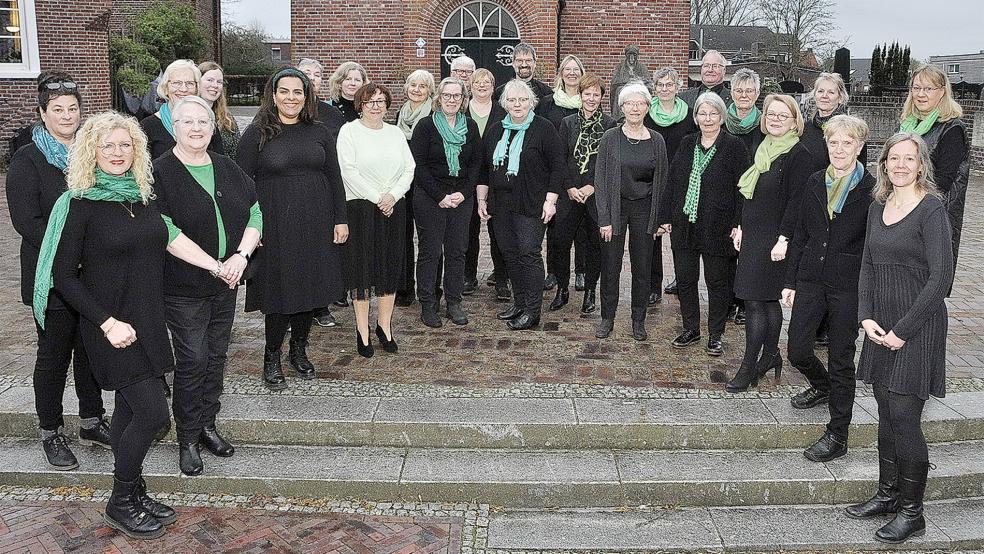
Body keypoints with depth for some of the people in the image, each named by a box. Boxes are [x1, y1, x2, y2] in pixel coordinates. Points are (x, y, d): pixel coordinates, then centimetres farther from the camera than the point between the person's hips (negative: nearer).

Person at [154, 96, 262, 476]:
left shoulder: (226, 167, 8)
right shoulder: (160, 173, -9)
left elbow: (255, 211, 7)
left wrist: (242, 254, -9)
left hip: (225, 283, 5)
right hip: (183, 287, -5)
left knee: (216, 355, 13)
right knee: (192, 360, -1)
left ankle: (207, 425, 29)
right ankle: (187, 439, 14)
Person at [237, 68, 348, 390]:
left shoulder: (319, 133, 8)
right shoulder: (257, 134, -1)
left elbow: (334, 178, 10)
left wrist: (340, 219, 5)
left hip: (315, 225, 3)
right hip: (275, 227, -3)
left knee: (311, 287, 10)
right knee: (279, 292, 1)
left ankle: (299, 352, 29)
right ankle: (272, 359, 19)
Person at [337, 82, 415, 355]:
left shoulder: (396, 133, 13)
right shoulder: (349, 131, -1)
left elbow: (409, 169, 7)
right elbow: (349, 171, -11)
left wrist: (392, 195, -10)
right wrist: (376, 199, -14)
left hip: (394, 207, 4)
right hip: (360, 207, -4)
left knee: (391, 264, 6)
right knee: (362, 264, -1)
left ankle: (385, 325, 17)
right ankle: (362, 331, 7)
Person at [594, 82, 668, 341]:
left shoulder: (656, 141, 2)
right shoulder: (610, 138, -3)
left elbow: (661, 181, 6)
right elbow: (600, 178, -5)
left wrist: (660, 218, 1)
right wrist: (604, 218, -10)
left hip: (644, 209, 1)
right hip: (615, 207, -1)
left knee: (642, 266, 6)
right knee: (610, 265, 4)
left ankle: (639, 320, 19)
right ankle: (607, 317, 19)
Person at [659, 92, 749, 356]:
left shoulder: (734, 146, -5)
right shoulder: (686, 144, 9)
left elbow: (742, 188, -7)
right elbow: (671, 183, 10)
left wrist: (738, 224, -14)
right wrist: (665, 217, 5)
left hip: (717, 228, -4)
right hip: (684, 225, 4)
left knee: (717, 282, 7)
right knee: (685, 279, 11)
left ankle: (715, 335, 19)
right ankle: (690, 329, 26)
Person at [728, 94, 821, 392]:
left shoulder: (799, 155, -11)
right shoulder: (762, 150, 13)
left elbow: (796, 201, -16)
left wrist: (784, 239, -20)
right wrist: (741, 228, 15)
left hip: (774, 239, -8)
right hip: (753, 236, 8)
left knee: (755, 300, -7)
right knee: (768, 300, 15)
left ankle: (748, 368, 0)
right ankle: (770, 356, 26)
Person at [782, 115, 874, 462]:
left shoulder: (871, 190, -7)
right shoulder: (816, 183, 6)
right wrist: (790, 281, 8)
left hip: (848, 284, -4)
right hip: (811, 279, 4)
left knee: (841, 359, 5)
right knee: (797, 351, 5)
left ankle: (837, 436, 18)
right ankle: (823, 387, 40)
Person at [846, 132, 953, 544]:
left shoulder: (931, 210, -11)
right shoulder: (879, 206, 10)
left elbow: (940, 278, -15)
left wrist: (903, 330, -15)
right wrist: (866, 317, 0)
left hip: (918, 327, -6)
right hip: (881, 327, 6)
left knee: (904, 418, -3)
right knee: (887, 415, 14)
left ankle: (912, 512, 11)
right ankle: (887, 495, 28)